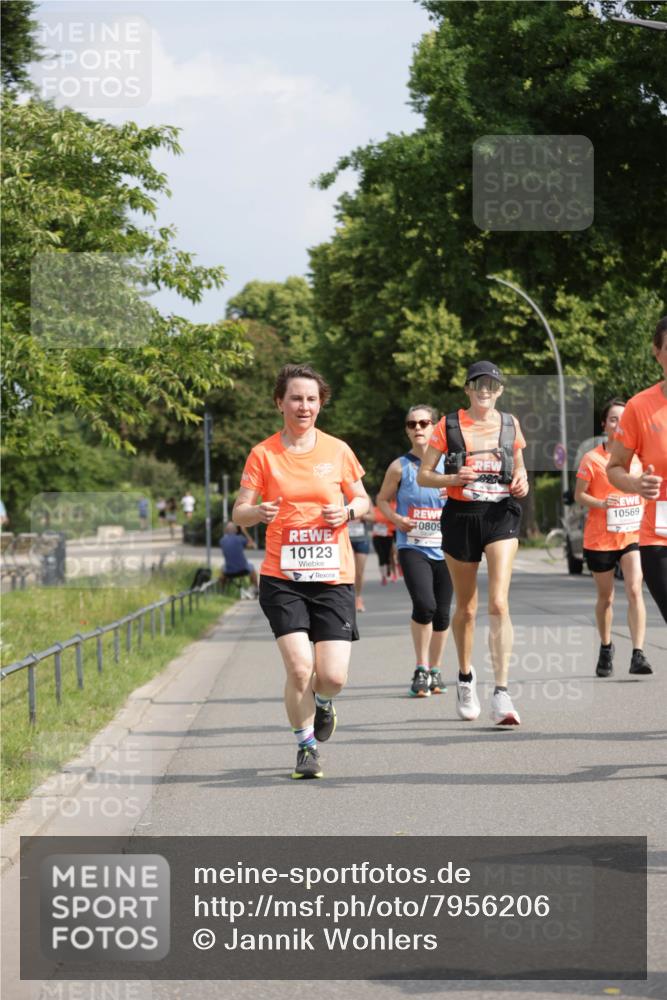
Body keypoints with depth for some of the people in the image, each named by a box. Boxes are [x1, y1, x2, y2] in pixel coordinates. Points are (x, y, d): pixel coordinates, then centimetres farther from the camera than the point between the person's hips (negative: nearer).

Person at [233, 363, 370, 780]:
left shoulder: (337, 450, 5)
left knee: (333, 676, -6)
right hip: (282, 577, -1)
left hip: (333, 576, 1)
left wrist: (348, 512, -7)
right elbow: (239, 513, 1)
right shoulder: (263, 454, 1)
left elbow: (363, 500, 15)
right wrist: (257, 512, -21)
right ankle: (306, 746, 11)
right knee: (299, 668, -13)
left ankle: (322, 701, 32)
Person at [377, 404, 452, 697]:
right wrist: (396, 519, -6)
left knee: (442, 613, 6)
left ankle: (435, 670, 24)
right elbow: (382, 499, 12)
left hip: (443, 549, 2)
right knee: (424, 604, -22)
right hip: (412, 548, -2)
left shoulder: (448, 464, 4)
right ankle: (421, 669, -7)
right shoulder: (400, 467, 1)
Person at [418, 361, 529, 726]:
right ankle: (465, 676, 37)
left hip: (500, 515, 0)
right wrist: (453, 478, -16)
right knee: (466, 607, 12)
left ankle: (501, 694, -19)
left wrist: (521, 482, 0)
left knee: (499, 603, -16)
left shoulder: (510, 425, 8)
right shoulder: (449, 426, 1)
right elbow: (423, 475, 3)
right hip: (461, 516, 0)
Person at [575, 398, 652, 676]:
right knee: (605, 597, 10)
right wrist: (602, 503, -21)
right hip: (599, 538, -2)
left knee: (634, 590, -15)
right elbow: (579, 495, -4)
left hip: (631, 535, 2)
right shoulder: (592, 458, -6)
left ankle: (638, 655, -18)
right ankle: (606, 649, 31)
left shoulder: (636, 456, 6)